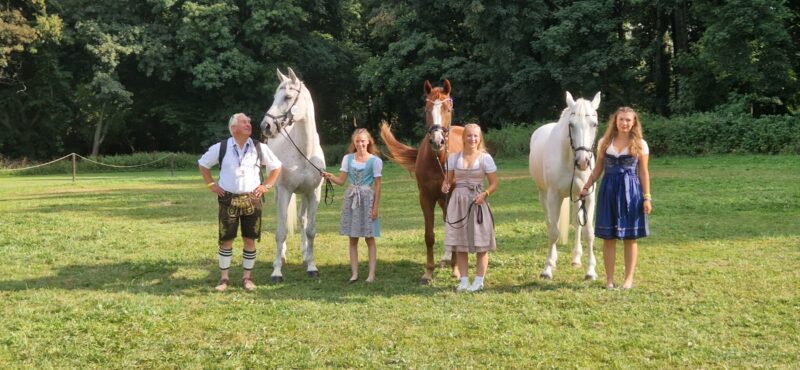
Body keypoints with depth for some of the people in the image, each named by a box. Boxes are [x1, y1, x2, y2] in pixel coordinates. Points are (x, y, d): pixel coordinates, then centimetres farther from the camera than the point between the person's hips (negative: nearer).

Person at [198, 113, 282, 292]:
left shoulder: (259, 148, 2)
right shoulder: (220, 148, -1)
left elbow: (276, 167, 13)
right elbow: (203, 164, 13)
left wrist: (266, 186, 4)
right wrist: (211, 185, 5)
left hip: (252, 199, 1)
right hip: (228, 199, -1)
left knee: (250, 240, 4)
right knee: (226, 240, 3)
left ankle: (247, 277, 16)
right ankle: (224, 278, 14)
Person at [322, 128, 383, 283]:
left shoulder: (375, 161, -4)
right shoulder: (348, 158, 5)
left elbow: (377, 185, -4)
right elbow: (341, 180, 4)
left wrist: (375, 207, -8)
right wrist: (330, 176, -16)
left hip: (367, 198, -3)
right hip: (351, 198, 3)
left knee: (369, 238, 2)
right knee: (353, 238, 6)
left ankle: (371, 273, 7)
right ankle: (354, 273, 12)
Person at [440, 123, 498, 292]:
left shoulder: (485, 158, -3)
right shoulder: (454, 157, 4)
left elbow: (494, 183, -1)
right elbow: (449, 179, 12)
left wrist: (485, 194, -19)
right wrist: (445, 185, -11)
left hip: (477, 201, -3)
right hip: (458, 201, 3)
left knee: (480, 244, 1)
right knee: (459, 243, 7)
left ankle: (479, 280, 11)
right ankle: (464, 280, 16)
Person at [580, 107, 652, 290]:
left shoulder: (640, 144, 0)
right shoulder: (605, 142, 5)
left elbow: (644, 172, 0)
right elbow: (598, 169, 11)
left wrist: (647, 198, -4)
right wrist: (586, 187, 1)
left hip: (631, 191, -2)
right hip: (608, 190, 2)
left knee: (630, 237, 4)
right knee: (608, 236, 4)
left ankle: (629, 278, 14)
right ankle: (609, 279, 12)